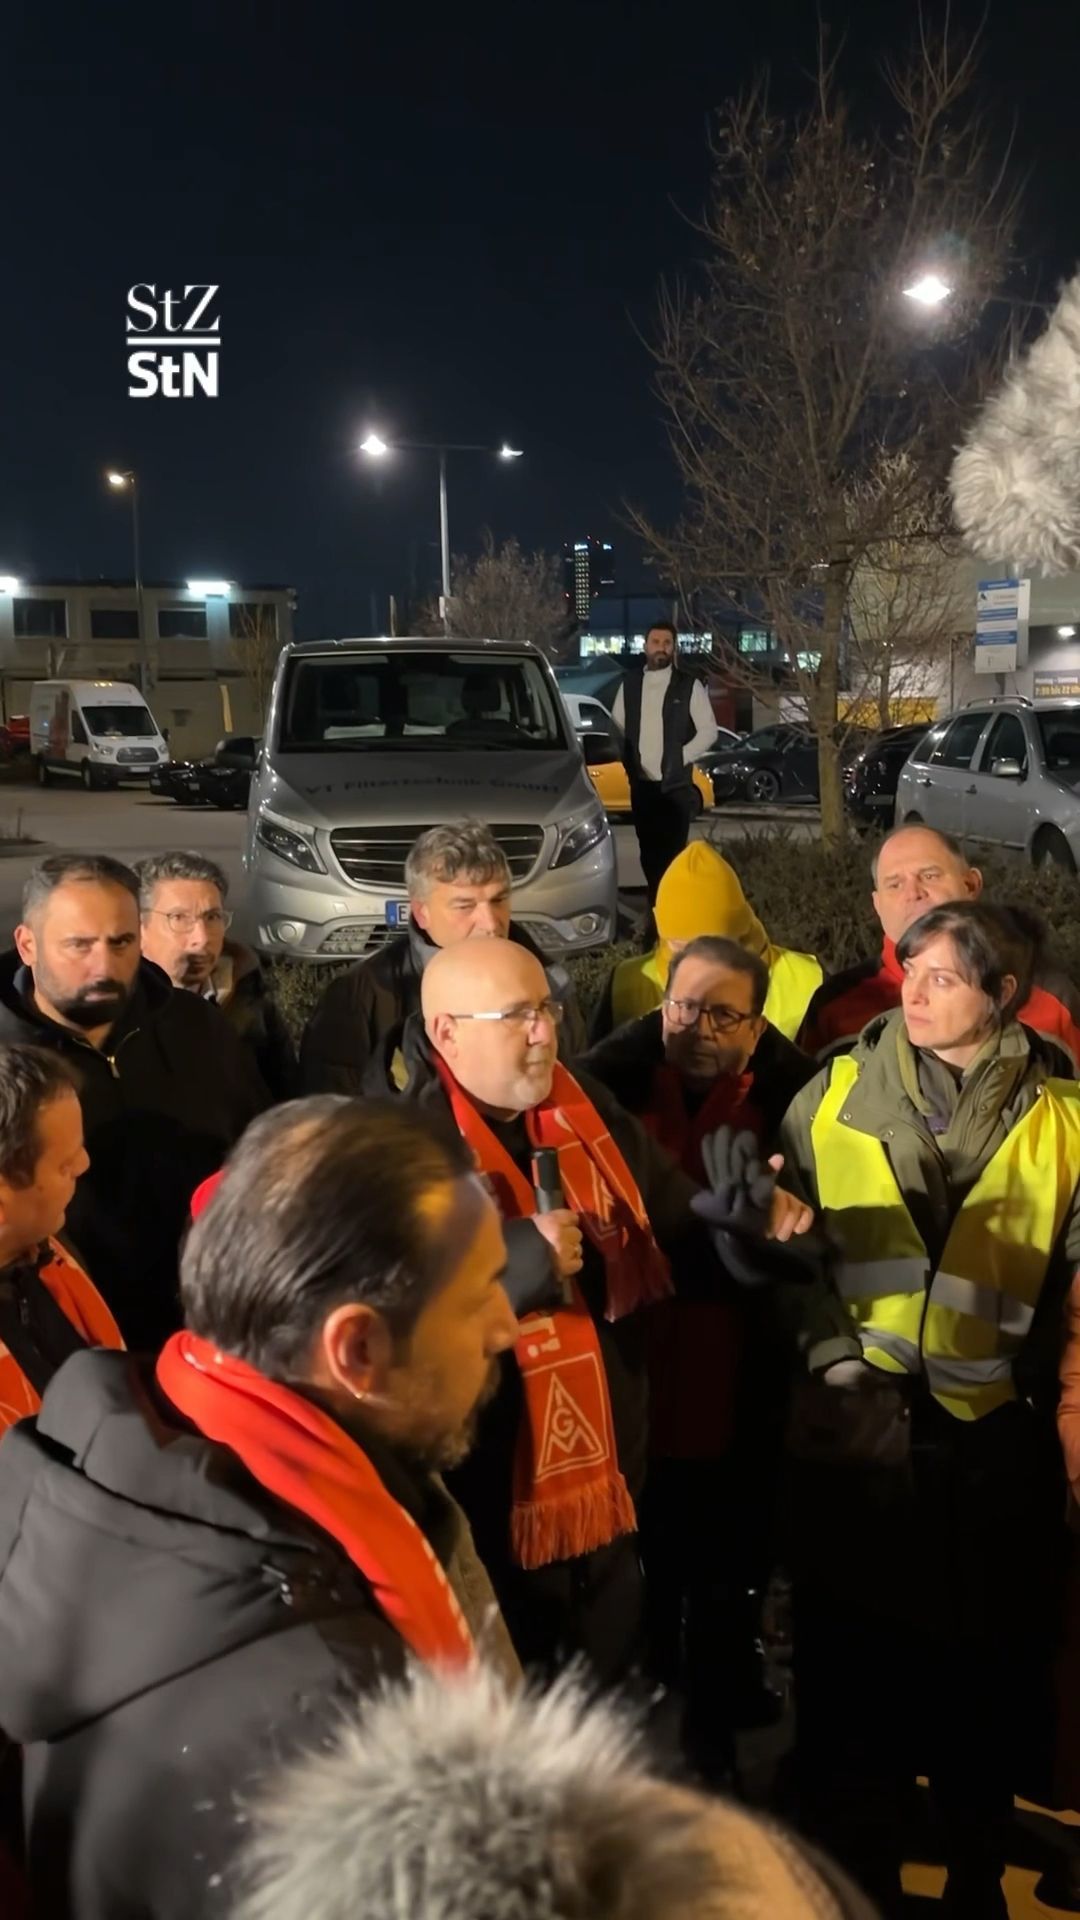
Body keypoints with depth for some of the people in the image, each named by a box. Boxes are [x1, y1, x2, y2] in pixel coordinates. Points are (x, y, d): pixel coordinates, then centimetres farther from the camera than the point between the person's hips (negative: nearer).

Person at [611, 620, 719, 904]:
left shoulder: (689, 685, -2)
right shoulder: (629, 684, 8)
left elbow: (708, 730, -2)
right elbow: (617, 726, 15)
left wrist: (681, 758, -8)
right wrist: (629, 761, 4)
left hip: (675, 784, -3)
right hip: (641, 783, 4)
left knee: (673, 852, -6)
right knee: (648, 851, 8)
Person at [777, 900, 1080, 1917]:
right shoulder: (837, 1092, 0)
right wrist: (828, 1350, -8)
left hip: (998, 1431, 0)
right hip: (857, 1426, 0)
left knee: (993, 1664, 14)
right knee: (852, 1658, 10)